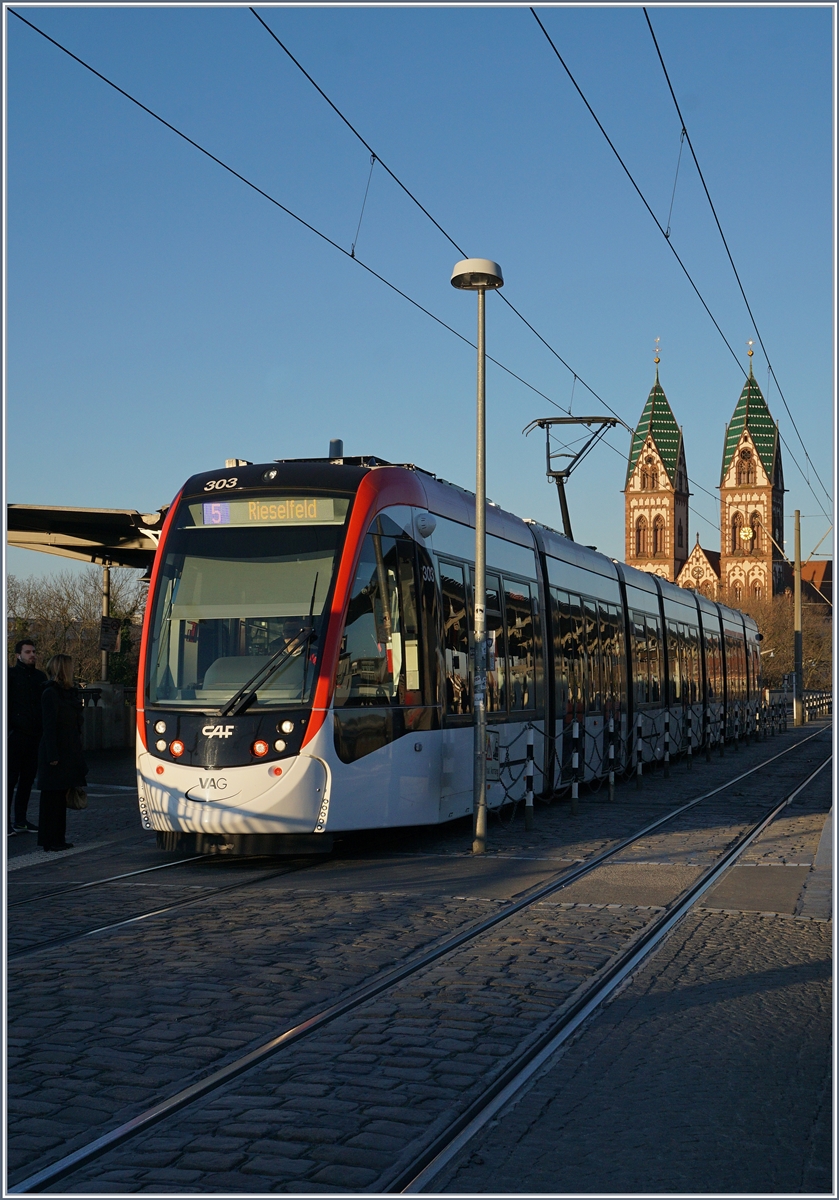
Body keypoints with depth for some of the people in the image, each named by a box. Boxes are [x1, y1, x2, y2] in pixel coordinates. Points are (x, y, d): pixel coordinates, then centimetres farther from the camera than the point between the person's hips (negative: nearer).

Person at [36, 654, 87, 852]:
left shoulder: (68, 692, 13)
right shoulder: (50, 693, -12)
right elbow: (49, 726, -16)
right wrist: (53, 756, -19)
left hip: (69, 753, 8)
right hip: (56, 753, -8)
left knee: (61, 796, 12)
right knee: (52, 797, -2)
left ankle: (58, 838, 18)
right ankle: (50, 840, 4)